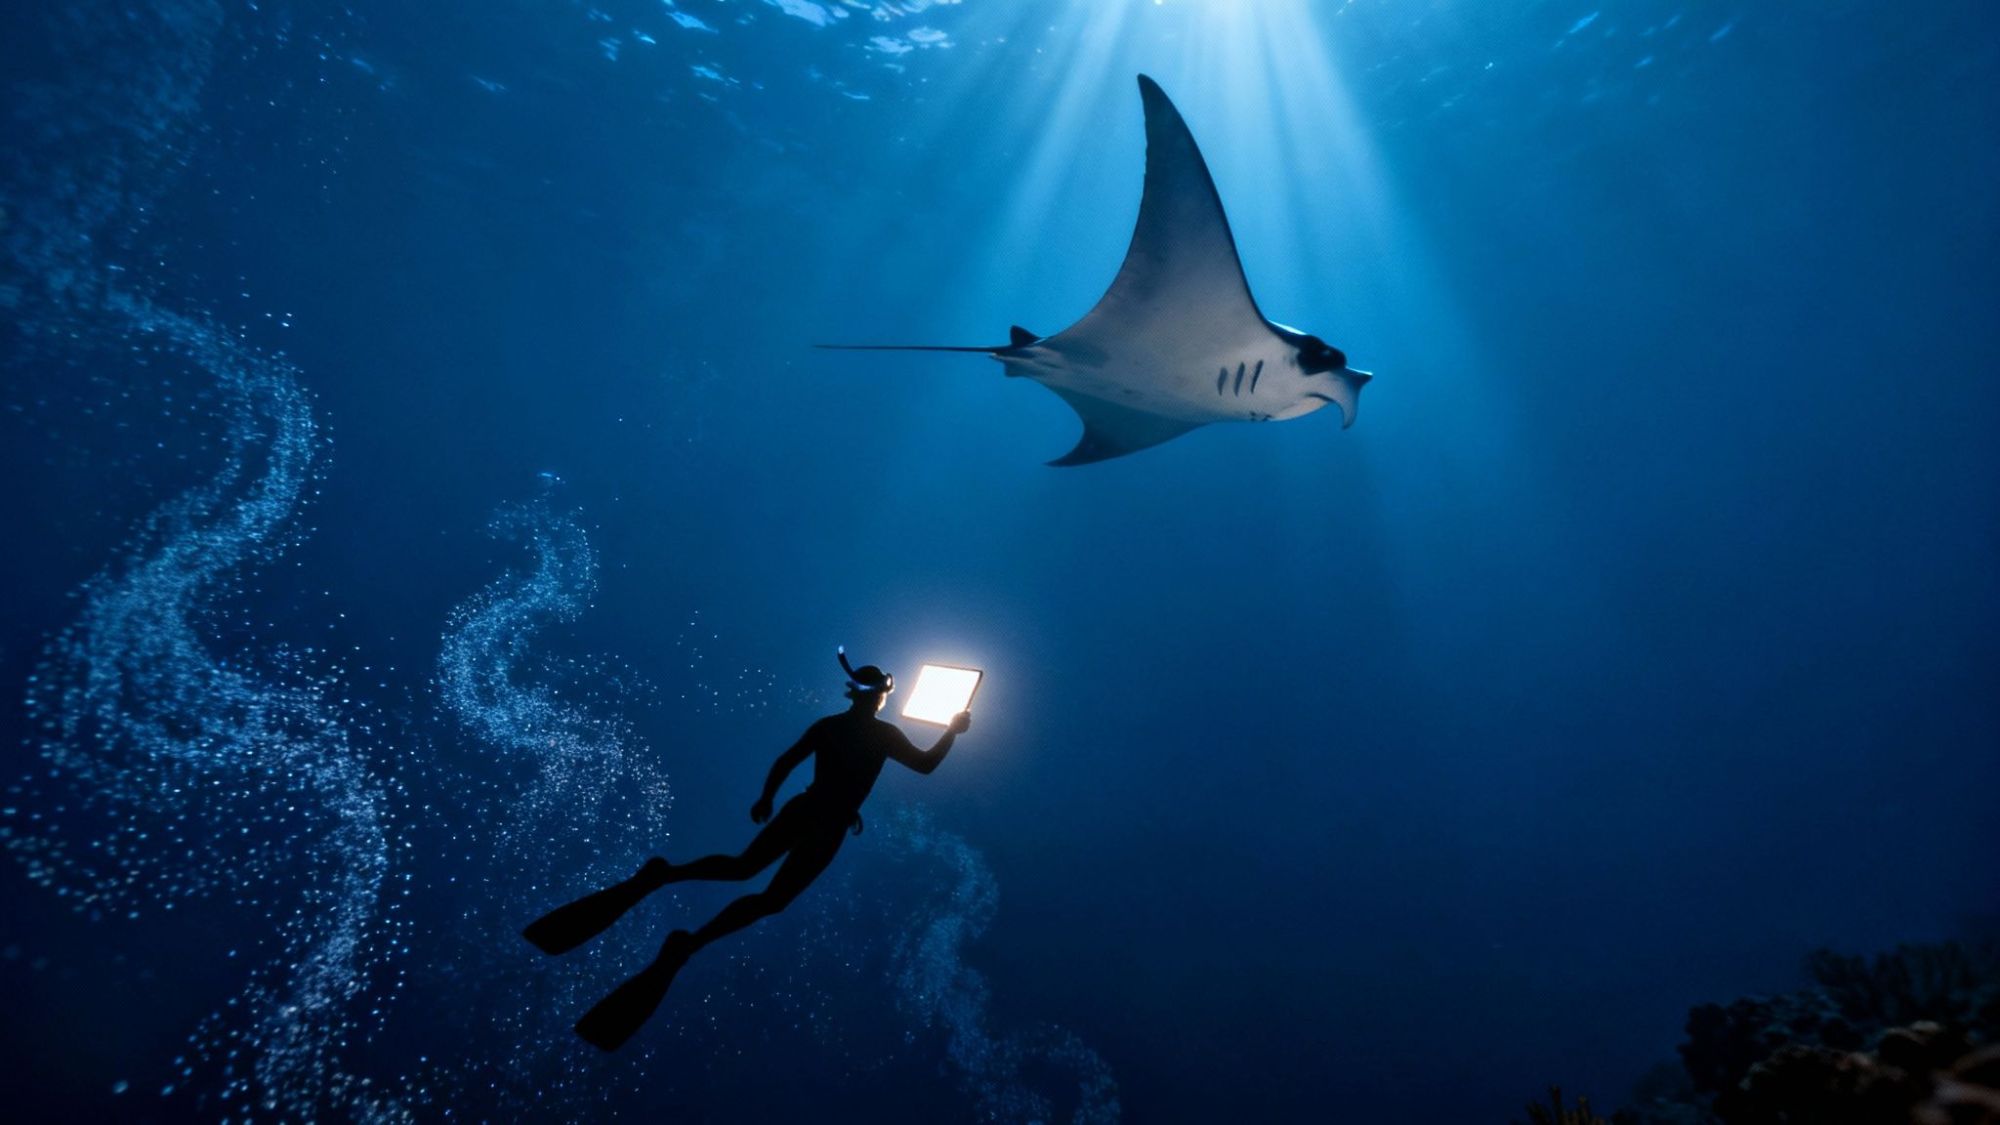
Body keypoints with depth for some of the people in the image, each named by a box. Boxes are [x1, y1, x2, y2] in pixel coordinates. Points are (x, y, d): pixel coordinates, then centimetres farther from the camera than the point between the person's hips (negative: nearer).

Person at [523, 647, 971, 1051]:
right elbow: (925, 764, -1)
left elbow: (784, 763, 7)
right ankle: (688, 944, -19)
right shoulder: (884, 734, -7)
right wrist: (953, 730, 12)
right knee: (772, 898, -2)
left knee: (741, 867, 20)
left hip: (800, 810, 5)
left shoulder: (826, 725, 6)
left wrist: (765, 801, 21)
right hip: (829, 827, -5)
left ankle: (662, 874, -5)